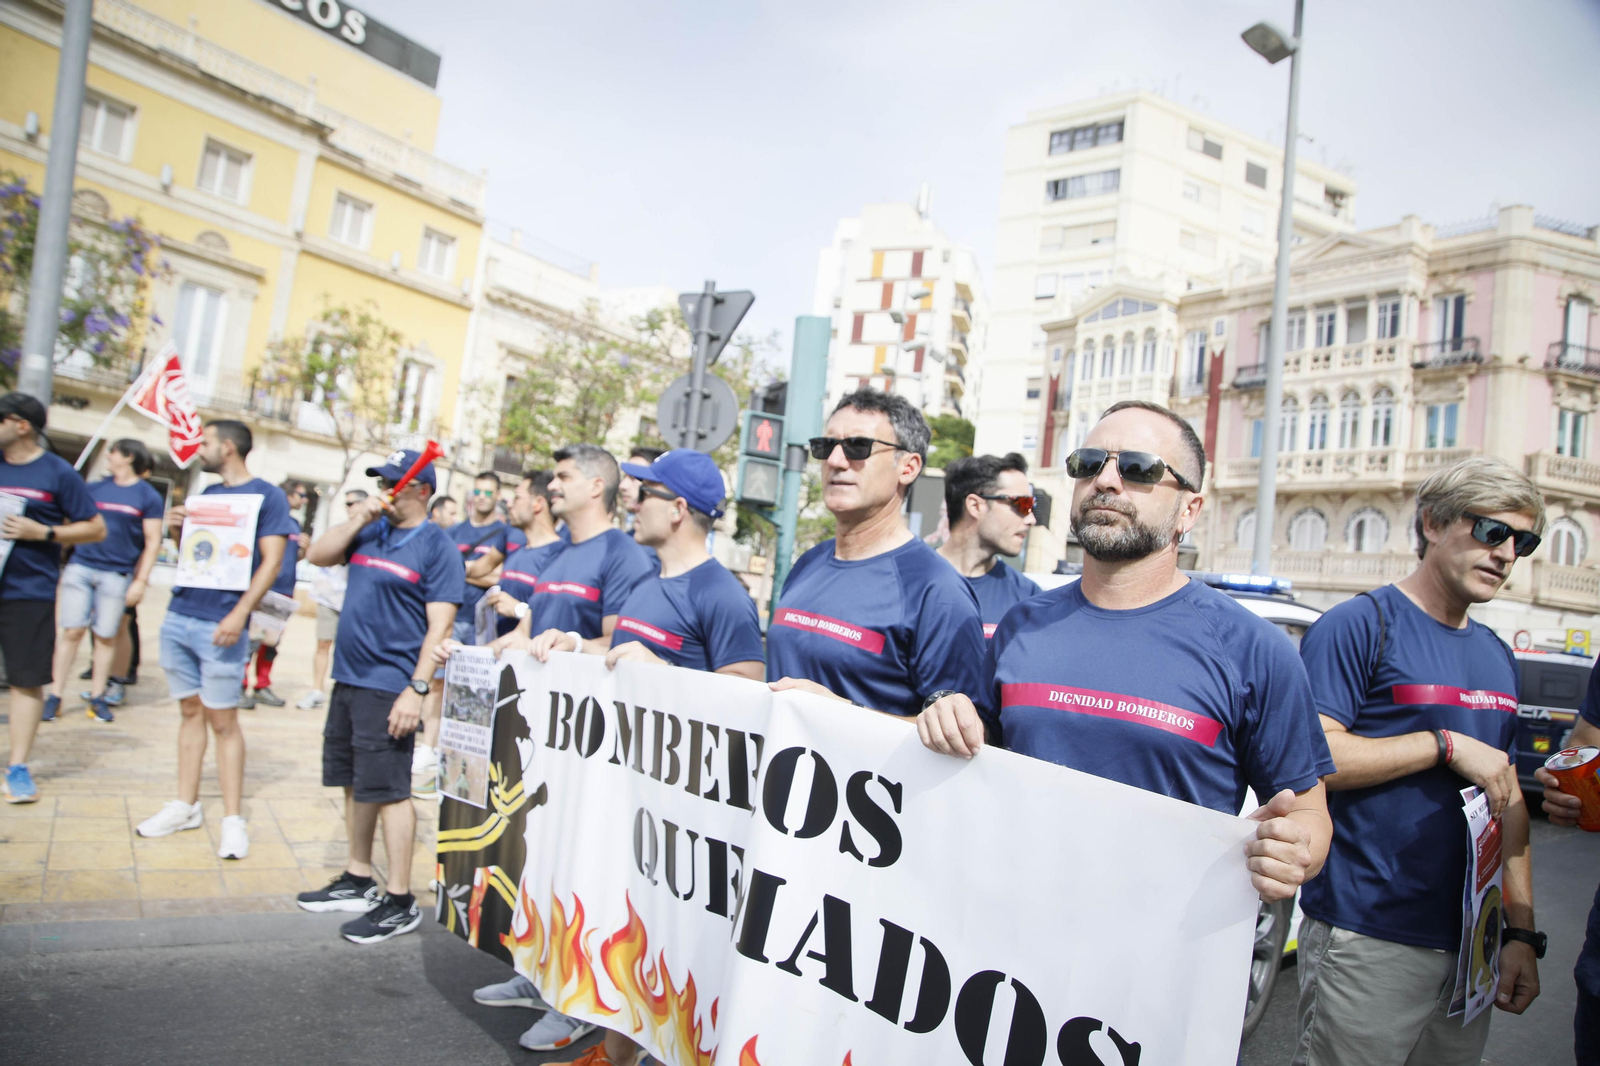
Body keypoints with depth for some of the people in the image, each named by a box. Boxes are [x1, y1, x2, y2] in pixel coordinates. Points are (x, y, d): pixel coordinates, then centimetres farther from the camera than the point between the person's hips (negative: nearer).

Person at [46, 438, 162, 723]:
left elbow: (152, 543, -2)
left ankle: (97, 697, 14)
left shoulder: (148, 497, 0)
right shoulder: (95, 488, 10)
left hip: (117, 575, -3)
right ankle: (55, 695, 8)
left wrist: (141, 581, -7)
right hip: (81, 567, 3)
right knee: (71, 631, 1)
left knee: (106, 636, 3)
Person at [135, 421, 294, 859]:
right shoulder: (208, 495, 15)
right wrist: (179, 528, 2)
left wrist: (239, 614, -21)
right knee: (191, 711, 13)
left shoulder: (266, 495, -5)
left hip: (220, 626, -6)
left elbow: (271, 562, -12)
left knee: (222, 721, -3)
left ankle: (233, 819, 4)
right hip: (179, 616, 6)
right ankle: (186, 806, 23)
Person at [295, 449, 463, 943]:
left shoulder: (437, 546, -9)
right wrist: (357, 519, -4)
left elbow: (439, 626, -14)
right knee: (355, 784, 16)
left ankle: (400, 901, 5)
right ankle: (358, 880, 31)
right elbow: (318, 556, 6)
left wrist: (417, 689, -20)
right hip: (348, 679, 8)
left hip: (390, 686, -7)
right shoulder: (371, 530, 12)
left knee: (388, 789, -4)